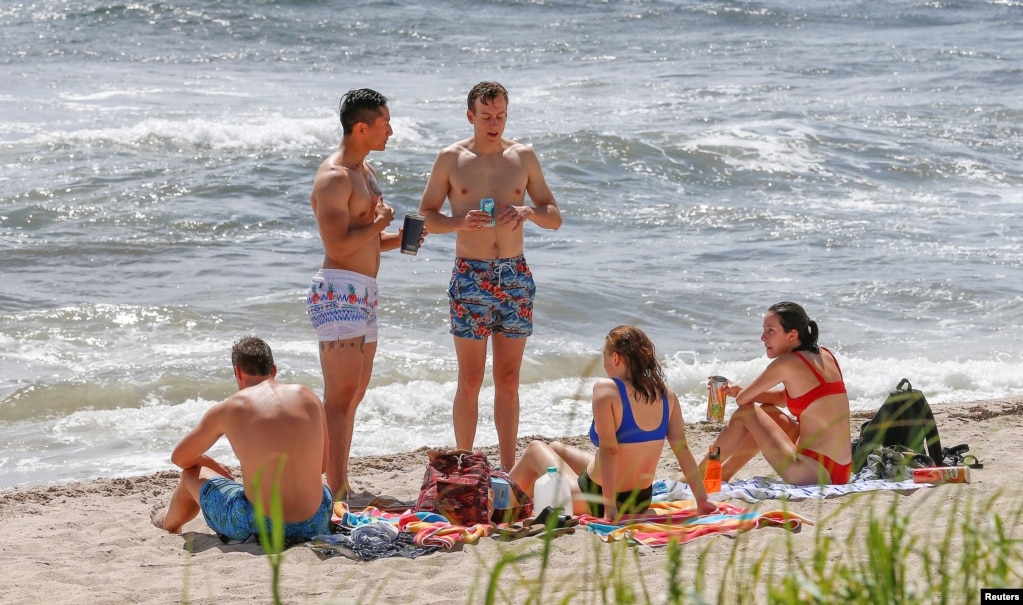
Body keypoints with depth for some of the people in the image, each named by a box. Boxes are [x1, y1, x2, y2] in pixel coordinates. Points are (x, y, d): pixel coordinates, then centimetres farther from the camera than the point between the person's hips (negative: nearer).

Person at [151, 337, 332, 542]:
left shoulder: (228, 410, -1)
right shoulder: (308, 398, 5)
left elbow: (180, 458, 14)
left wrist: (216, 467, 34)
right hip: (316, 524, 3)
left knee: (191, 475, 27)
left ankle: (169, 524, 60)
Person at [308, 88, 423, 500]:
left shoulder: (365, 172, 18)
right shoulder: (334, 177, -14)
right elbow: (338, 245, -22)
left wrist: (398, 239, 9)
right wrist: (380, 223, -9)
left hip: (364, 294, 10)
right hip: (339, 291, -10)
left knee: (355, 392, 13)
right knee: (341, 394, -14)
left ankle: (340, 484, 20)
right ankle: (335, 491, -17)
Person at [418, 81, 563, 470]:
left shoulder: (524, 157, 7)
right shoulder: (451, 159, 1)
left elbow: (555, 218, 11)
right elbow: (425, 216, 4)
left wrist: (528, 211, -11)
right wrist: (461, 222, -15)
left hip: (515, 275, 2)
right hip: (470, 276, -2)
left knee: (508, 380, 7)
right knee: (470, 381, -1)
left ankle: (508, 469, 13)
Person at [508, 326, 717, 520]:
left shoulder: (606, 389, -23)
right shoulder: (666, 395, -7)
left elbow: (609, 449, -27)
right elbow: (683, 450, -8)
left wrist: (609, 507, -26)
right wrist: (702, 500, -4)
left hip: (595, 501, -6)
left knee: (536, 449, 24)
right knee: (557, 448, 31)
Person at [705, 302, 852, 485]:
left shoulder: (788, 362, -13)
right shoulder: (824, 356, 11)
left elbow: (742, 399, -5)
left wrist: (739, 392, 19)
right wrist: (740, 390, 17)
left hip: (816, 473, -9)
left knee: (746, 413, 2)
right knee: (767, 411, 23)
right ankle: (722, 474, 32)